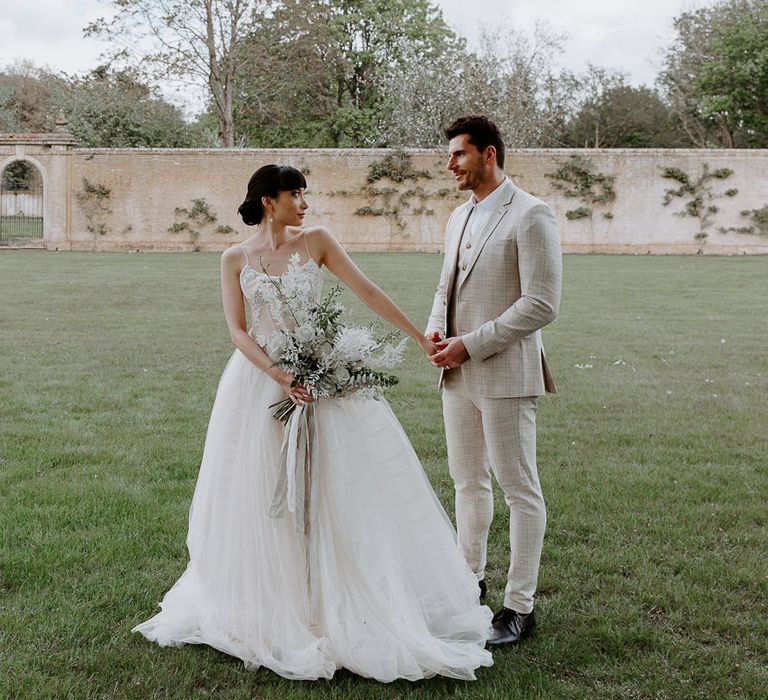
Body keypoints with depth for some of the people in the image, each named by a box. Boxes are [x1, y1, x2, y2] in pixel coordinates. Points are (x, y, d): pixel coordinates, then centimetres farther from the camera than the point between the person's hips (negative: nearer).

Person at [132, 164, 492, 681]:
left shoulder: (316, 242, 2)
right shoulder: (235, 259, 3)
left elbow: (369, 292, 0)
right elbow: (238, 331, -4)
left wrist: (421, 338, -3)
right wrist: (278, 376, -19)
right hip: (260, 382, 0)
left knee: (336, 487, -1)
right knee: (262, 493, 5)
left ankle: (339, 606, 11)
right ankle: (268, 606, 19)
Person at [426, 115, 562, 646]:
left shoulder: (531, 216, -12)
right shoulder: (459, 218, 15)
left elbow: (542, 305, -18)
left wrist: (470, 345, -18)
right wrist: (435, 329, 2)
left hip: (505, 374, -8)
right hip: (458, 375, 8)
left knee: (520, 490, 1)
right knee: (468, 481, 18)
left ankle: (520, 607, 10)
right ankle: (471, 580, 33)